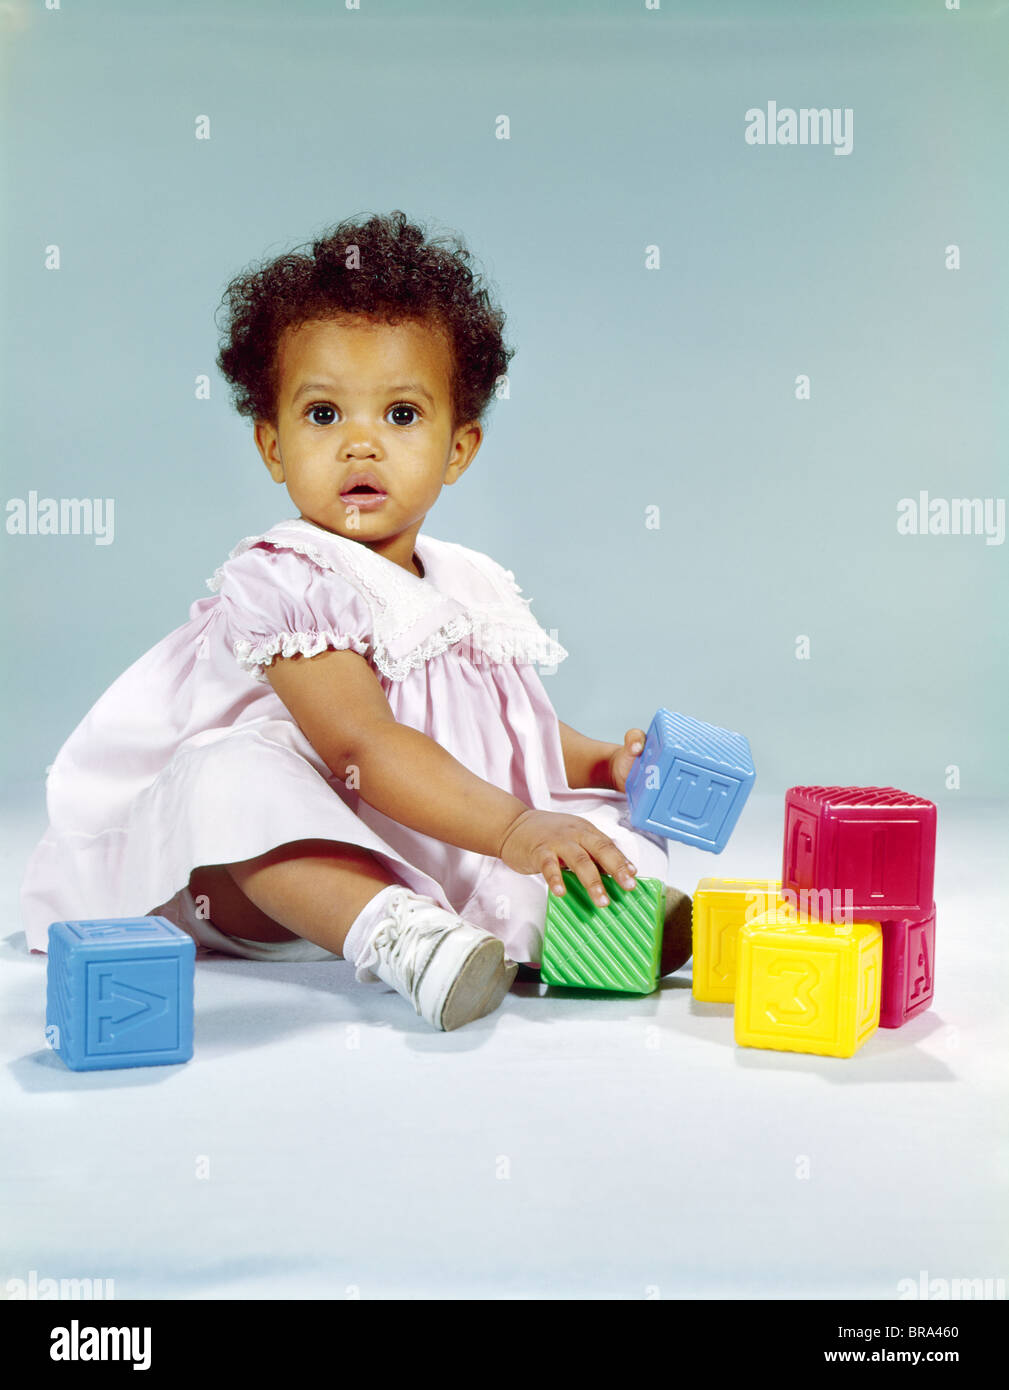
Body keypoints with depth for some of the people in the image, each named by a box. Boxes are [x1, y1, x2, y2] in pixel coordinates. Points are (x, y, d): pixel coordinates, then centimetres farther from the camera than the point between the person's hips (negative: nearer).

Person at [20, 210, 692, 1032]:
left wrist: (605, 763, -1)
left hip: (445, 862, 7)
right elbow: (365, 747, -28)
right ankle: (397, 937, -51)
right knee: (234, 773, -35)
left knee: (603, 816, -2)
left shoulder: (473, 589, 8)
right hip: (276, 875, -7)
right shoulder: (284, 585, -16)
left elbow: (524, 732, 20)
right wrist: (513, 829, -37)